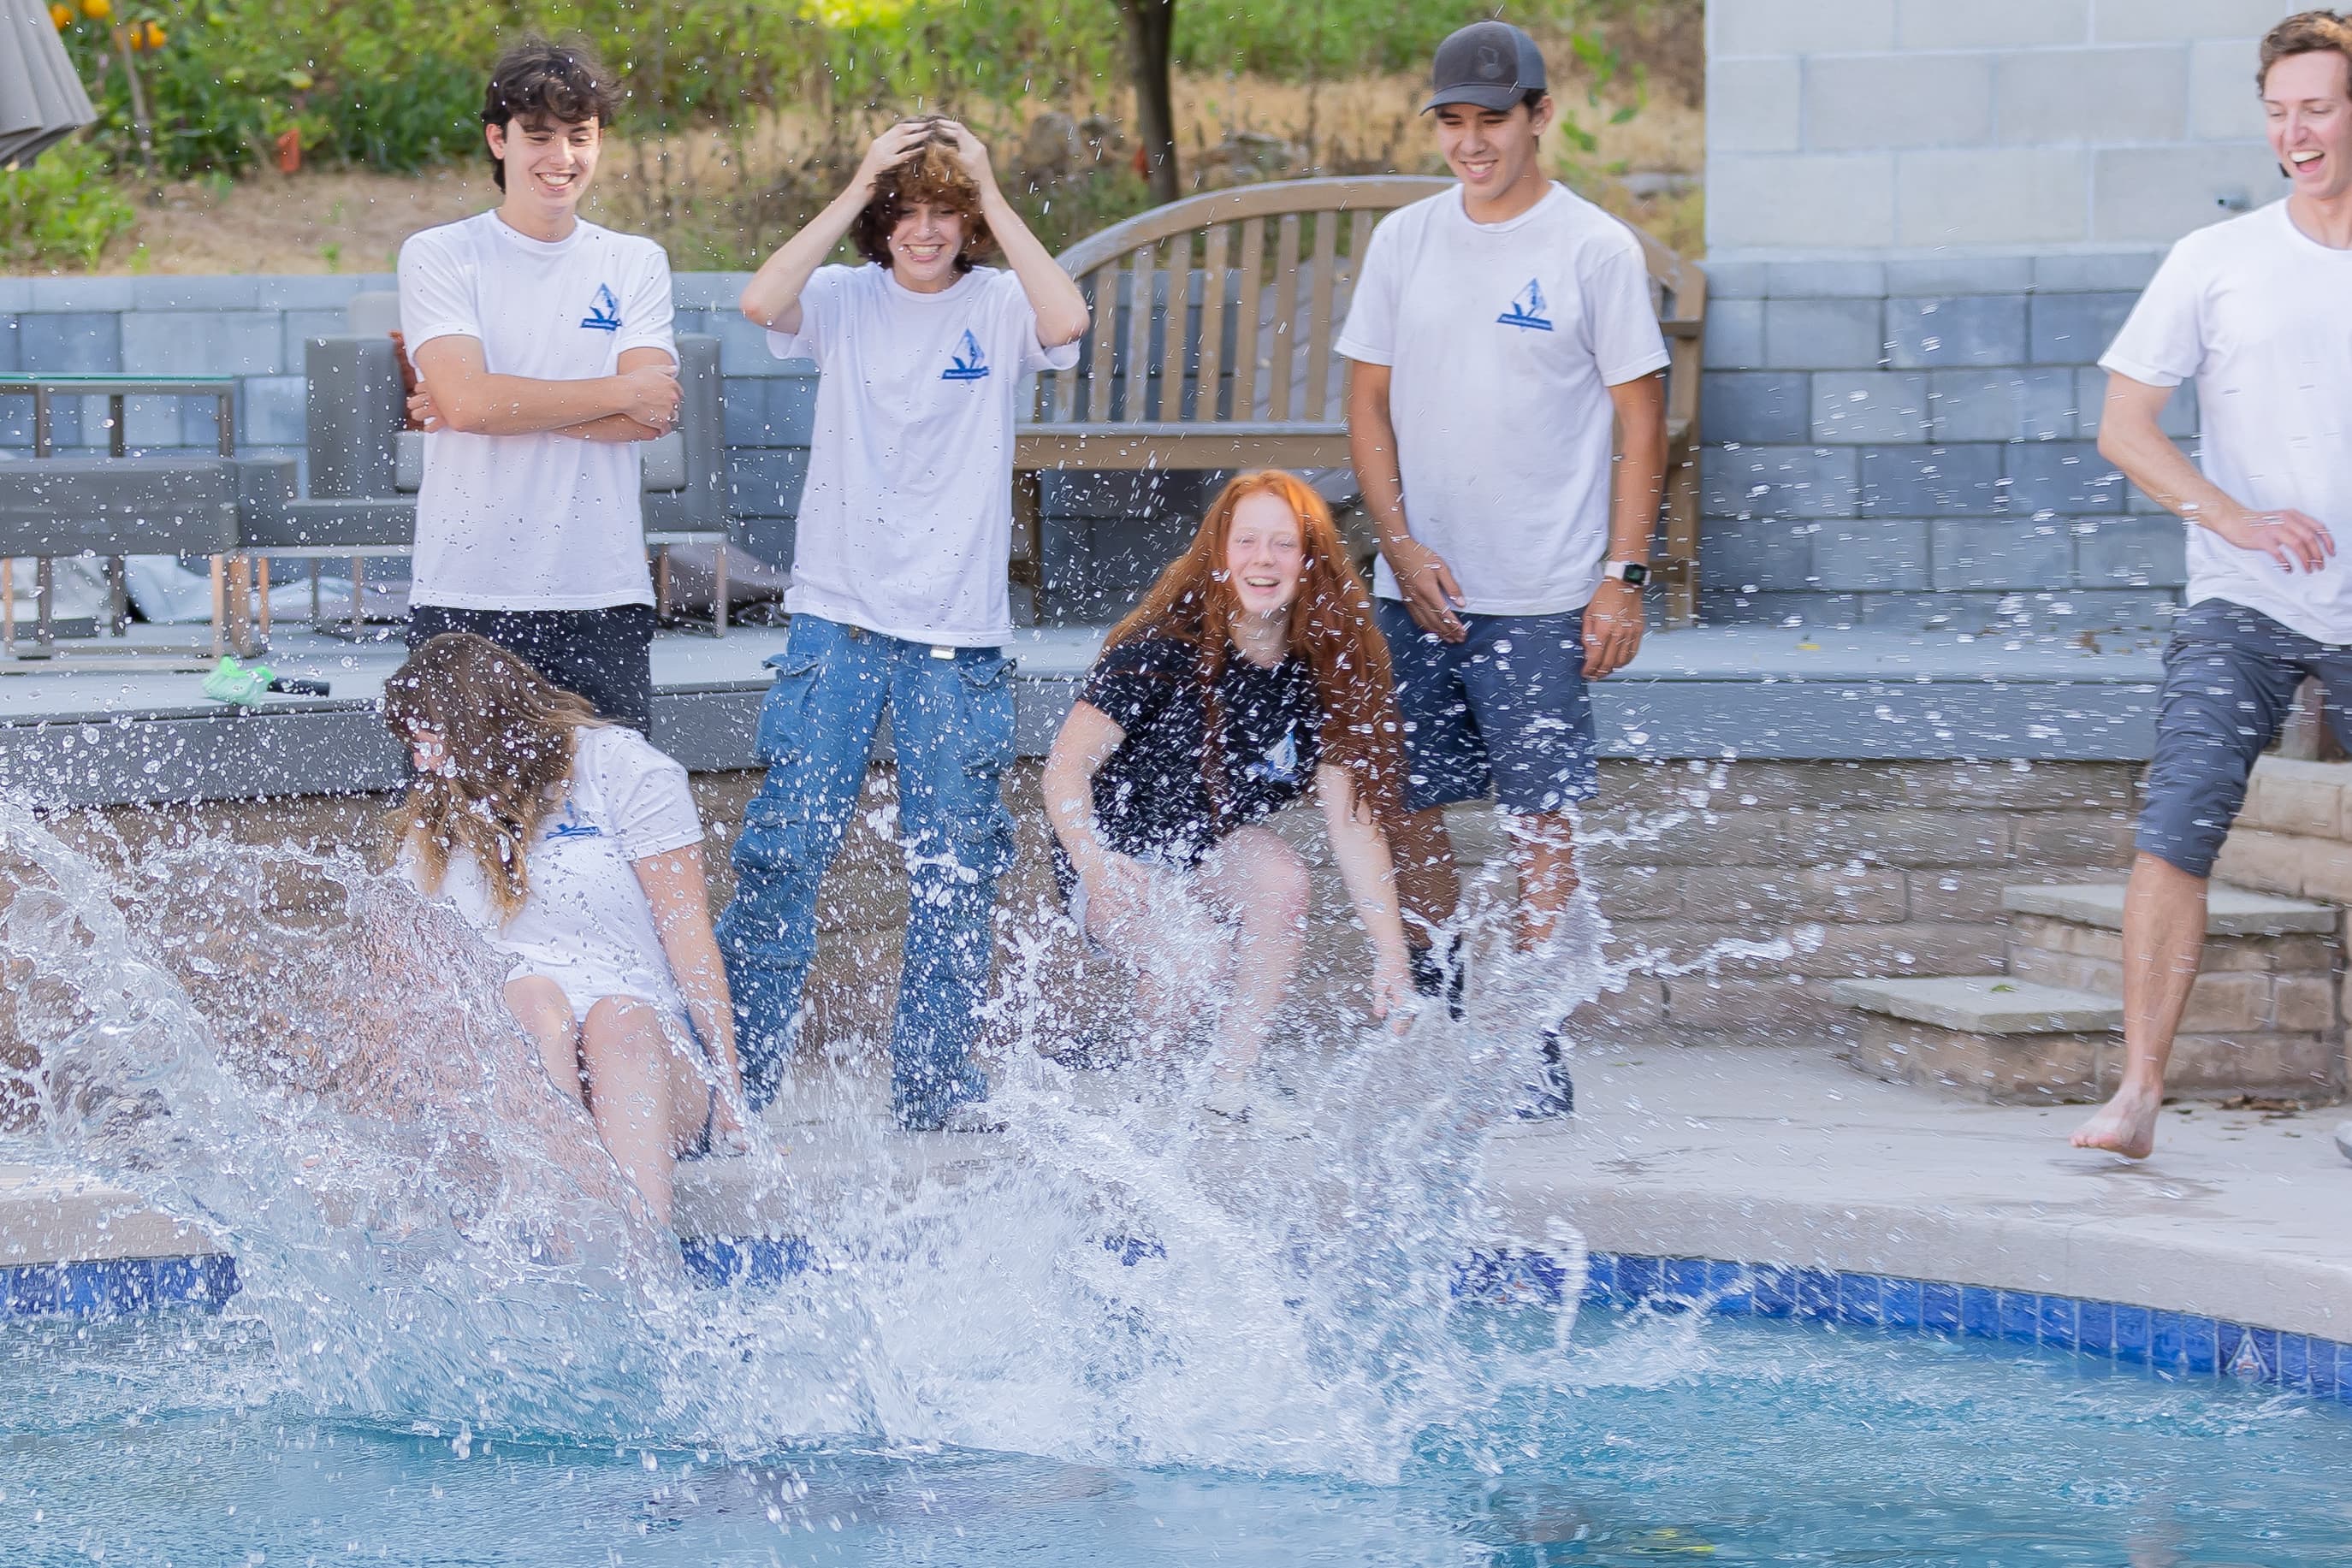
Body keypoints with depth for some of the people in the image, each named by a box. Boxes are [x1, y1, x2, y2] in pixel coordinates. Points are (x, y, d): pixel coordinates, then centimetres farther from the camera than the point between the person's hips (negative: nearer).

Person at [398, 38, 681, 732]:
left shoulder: (636, 264, 10)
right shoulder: (437, 257, 3)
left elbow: (649, 417, -3)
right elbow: (468, 399, -12)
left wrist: (502, 401, -10)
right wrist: (621, 392, -5)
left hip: (603, 598, 2)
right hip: (465, 598, -2)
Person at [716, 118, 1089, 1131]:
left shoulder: (999, 307, 3)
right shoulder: (844, 300, 3)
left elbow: (1066, 320, -19)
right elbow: (763, 302, -17)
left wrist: (994, 203, -11)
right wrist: (854, 195, -12)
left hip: (962, 632, 1)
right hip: (838, 618, -1)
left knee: (958, 867, 5)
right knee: (787, 847, -4)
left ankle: (933, 1084, 17)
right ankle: (737, 1073, 3)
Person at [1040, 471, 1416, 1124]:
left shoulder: (1320, 677, -7)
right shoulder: (1163, 653, -20)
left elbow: (1354, 820, -10)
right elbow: (1065, 768, -18)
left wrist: (1391, 957, -15)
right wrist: (1096, 868, -34)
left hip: (1211, 860, 4)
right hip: (1116, 857, -4)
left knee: (1280, 870, -30)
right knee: (1185, 970, -31)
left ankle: (1234, 1084, -16)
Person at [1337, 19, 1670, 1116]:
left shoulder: (1596, 251, -3)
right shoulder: (1403, 241, 8)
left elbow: (1642, 422, -1)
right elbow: (1368, 401, 10)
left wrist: (1625, 576, -8)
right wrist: (1401, 544, -3)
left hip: (1541, 600, -4)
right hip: (1414, 589, 4)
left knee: (1539, 822, -4)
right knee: (1407, 810, 7)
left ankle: (1537, 1054, 2)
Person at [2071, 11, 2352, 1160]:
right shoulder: (2217, 262, 3)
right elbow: (2124, 428, 0)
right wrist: (2237, 517, -15)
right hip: (2243, 604, -1)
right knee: (2176, 829, -16)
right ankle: (2140, 1086, -14)